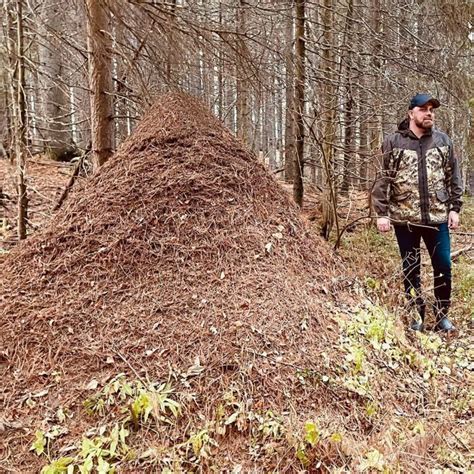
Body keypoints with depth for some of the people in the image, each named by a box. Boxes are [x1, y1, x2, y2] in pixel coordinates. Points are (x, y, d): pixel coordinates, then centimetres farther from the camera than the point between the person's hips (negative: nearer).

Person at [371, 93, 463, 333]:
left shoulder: (443, 141, 7)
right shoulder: (393, 142, -2)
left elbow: (453, 177, 10)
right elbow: (382, 180, -5)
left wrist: (454, 208, 3)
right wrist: (381, 213, -10)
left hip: (437, 217, 2)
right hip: (404, 218, -2)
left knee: (443, 266, 6)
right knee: (410, 268, 9)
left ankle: (441, 314, 24)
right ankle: (417, 314, 24)